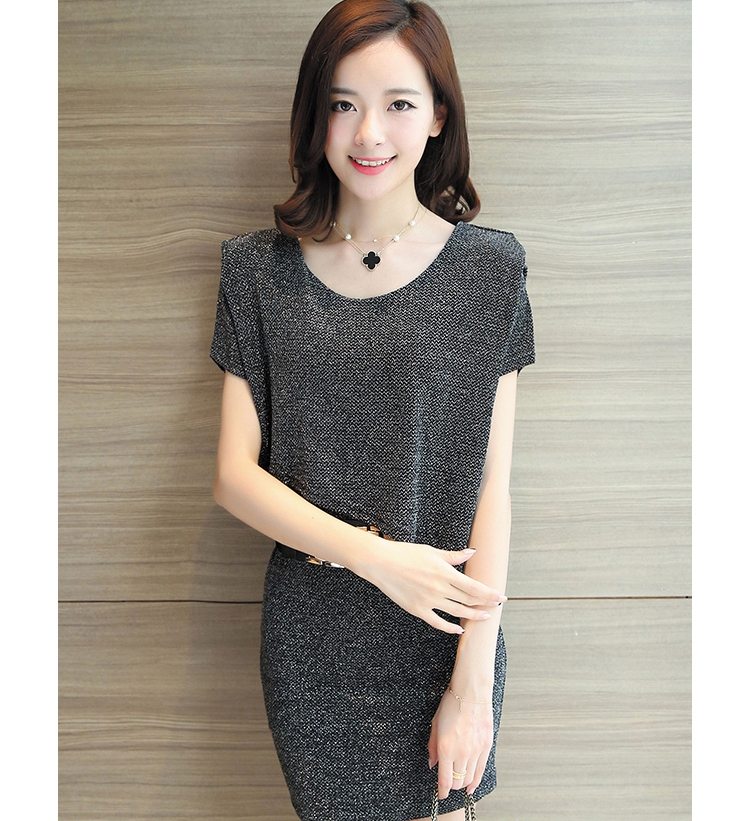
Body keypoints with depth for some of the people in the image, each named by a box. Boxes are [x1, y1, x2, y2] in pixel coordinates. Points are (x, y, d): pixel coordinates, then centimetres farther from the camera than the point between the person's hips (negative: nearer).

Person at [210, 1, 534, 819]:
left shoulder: (486, 268, -6)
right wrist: (372, 554, -18)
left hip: (447, 630, 0)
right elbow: (236, 474, -5)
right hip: (310, 638, 1)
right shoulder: (261, 269, -3)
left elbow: (492, 488, -8)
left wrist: (474, 680, -10)